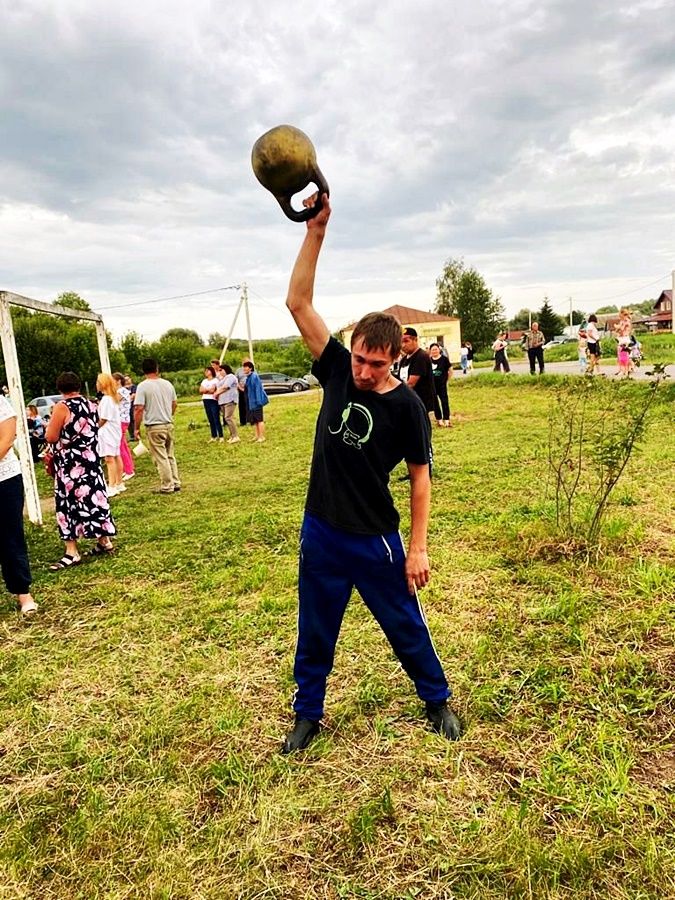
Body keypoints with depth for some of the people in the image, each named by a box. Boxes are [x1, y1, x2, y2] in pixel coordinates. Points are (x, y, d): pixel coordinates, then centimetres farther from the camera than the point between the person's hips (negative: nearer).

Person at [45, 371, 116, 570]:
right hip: (90, 460, 7)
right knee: (93, 497, 13)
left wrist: (52, 424, 4)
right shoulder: (91, 405, 6)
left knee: (68, 503, -1)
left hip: (69, 464, -6)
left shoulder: (61, 408, -14)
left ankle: (72, 552, 0)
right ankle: (104, 541, 21)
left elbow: (51, 437, -14)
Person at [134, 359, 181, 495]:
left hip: (154, 427, -5)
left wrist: (137, 428, -7)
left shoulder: (143, 386, -12)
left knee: (160, 458, 1)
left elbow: (139, 409, -16)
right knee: (170, 456, 16)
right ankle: (176, 483, 20)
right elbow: (175, 403, 13)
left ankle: (167, 486, 5)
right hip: (169, 424, 5)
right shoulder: (167, 384, 4)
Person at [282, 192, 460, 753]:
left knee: (406, 628, 15)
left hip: (375, 539, -3)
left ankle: (438, 701, 39)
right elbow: (298, 303, -8)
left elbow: (420, 476, -6)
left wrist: (419, 547, -8)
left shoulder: (406, 405, -13)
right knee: (314, 633, 16)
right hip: (320, 533, 3)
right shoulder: (338, 371, -5)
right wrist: (316, 231, -15)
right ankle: (307, 715, 36)